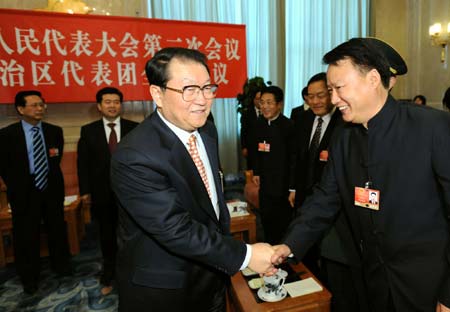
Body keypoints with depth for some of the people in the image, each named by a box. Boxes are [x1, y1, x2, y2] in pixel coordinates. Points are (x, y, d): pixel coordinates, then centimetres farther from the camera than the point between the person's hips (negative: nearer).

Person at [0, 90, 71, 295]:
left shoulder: (55, 131, 1)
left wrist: (50, 178, 7)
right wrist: (17, 188, 2)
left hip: (52, 189, 2)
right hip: (24, 193, -2)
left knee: (58, 230, 15)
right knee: (26, 236, 10)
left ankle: (61, 267, 37)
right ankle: (29, 278, 31)